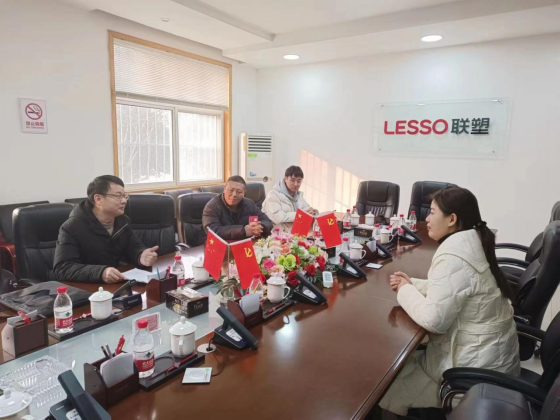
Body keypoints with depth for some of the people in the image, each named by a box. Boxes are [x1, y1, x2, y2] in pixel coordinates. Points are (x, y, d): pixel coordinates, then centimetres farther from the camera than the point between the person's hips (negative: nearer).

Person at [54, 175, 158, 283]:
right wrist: (101, 272, -38)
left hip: (118, 284, 5)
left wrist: (141, 255, -16)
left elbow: (134, 248, 10)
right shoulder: (71, 228, -13)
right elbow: (62, 269, -22)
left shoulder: (122, 221, 6)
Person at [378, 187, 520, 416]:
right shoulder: (472, 243, 3)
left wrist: (405, 291, -14)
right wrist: (413, 284, 1)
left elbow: (433, 319, -30)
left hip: (476, 366, -9)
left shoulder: (454, 255, -27)